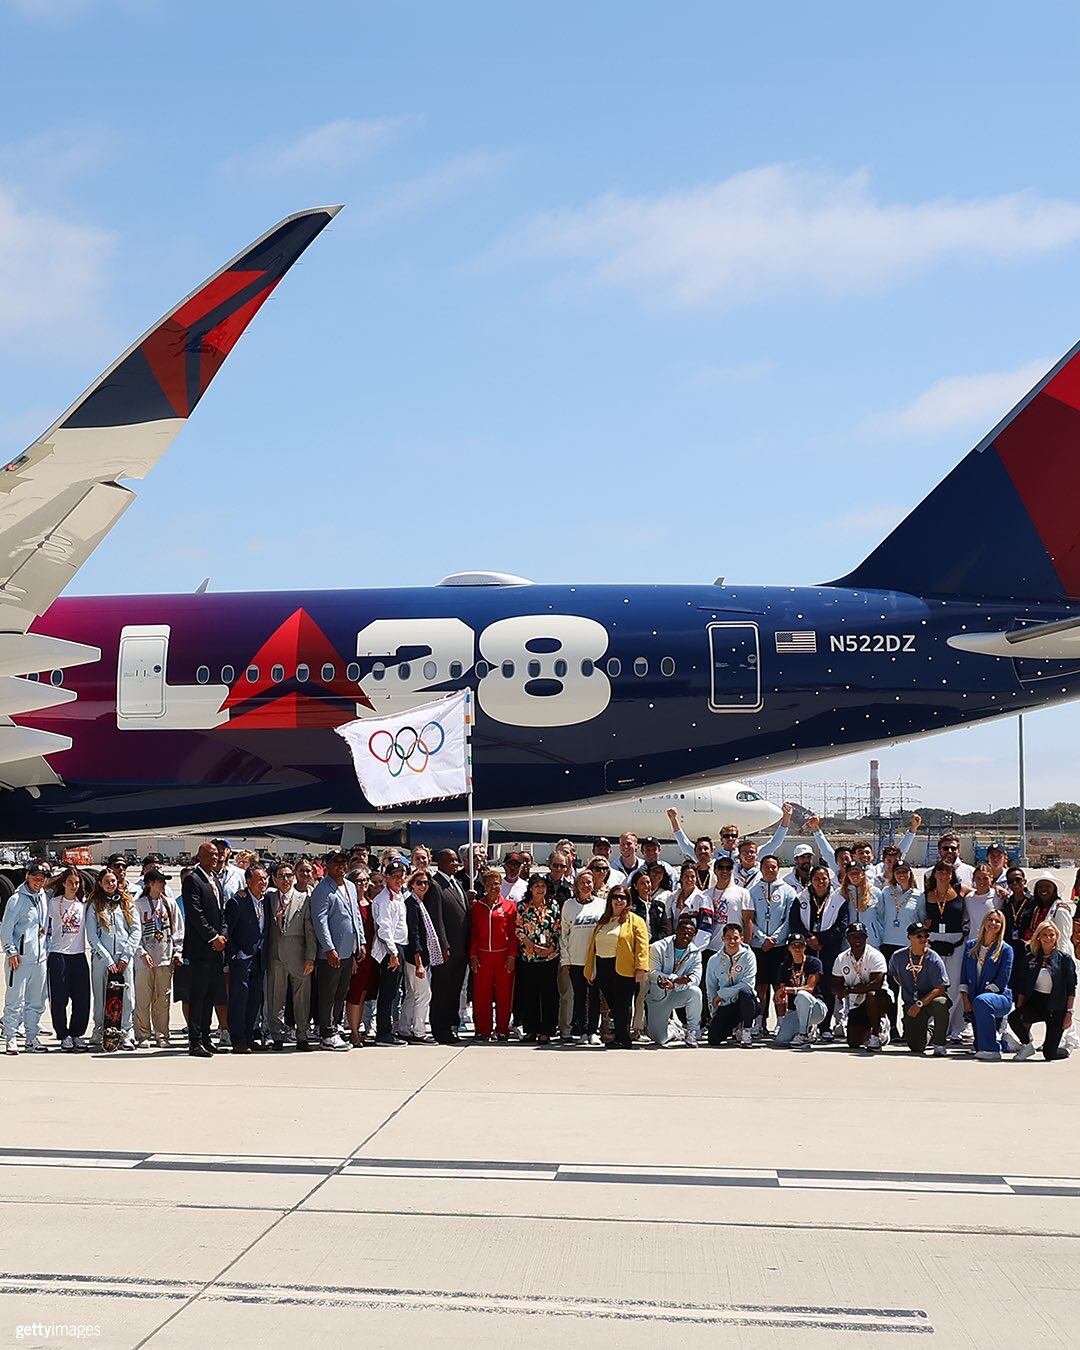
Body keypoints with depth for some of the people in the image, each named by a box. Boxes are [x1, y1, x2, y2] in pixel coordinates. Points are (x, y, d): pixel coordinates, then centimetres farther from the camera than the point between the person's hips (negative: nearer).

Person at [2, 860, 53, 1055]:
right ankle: (11, 1038, 1)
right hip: (19, 958, -6)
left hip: (40, 958, 6)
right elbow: (5, 928, -6)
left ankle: (32, 1037, 19)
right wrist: (11, 952, -13)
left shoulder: (45, 898, 12)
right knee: (15, 1000, -4)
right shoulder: (16, 900, -5)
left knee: (36, 1002, 10)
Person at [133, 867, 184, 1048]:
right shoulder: (139, 904, 0)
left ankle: (161, 1035, 12)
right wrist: (142, 952, -11)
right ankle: (142, 1036, 5)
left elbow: (178, 930, 13)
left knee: (163, 999, 5)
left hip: (166, 958, 3)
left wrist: (178, 952, 5)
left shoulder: (170, 903, 11)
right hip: (144, 958, -3)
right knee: (143, 999, -2)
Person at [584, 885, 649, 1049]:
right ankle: (621, 1038, 14)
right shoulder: (602, 921, 19)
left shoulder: (635, 921, 1)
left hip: (623, 968, -6)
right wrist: (590, 969, 17)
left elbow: (642, 945, -8)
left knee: (622, 1005, -5)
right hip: (603, 968, 6)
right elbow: (593, 944, 22)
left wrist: (640, 967, -18)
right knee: (613, 1005, 7)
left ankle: (622, 1039, -2)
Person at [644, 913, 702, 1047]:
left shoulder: (695, 953, -4)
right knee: (659, 1039, -8)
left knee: (695, 991, -33)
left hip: (678, 994, 2)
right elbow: (652, 973, -19)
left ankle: (691, 1032, -16)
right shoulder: (658, 948, -12)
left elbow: (695, 978, -15)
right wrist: (676, 979, -33)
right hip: (658, 996, -1)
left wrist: (675, 984, -34)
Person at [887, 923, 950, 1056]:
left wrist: (920, 1004, -27)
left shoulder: (934, 959, -12)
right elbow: (893, 974, 21)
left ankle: (939, 1045, -22)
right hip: (911, 1003, 3)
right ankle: (928, 1027, 30)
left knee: (940, 1003, -40)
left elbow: (940, 988, -19)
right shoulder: (898, 957, -2)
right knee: (916, 1047, -7)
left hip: (931, 998, -3)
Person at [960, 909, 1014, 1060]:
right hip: (974, 1000, 5)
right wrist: (966, 999, -1)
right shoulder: (971, 946, 12)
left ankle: (991, 1049, -36)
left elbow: (1002, 980, -9)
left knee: (981, 1001, -41)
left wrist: (981, 995, -15)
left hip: (1000, 998, -5)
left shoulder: (1005, 950, -2)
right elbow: (964, 975, 10)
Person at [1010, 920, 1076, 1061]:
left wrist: (1069, 1013, -11)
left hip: (1056, 1007, -3)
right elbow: (1023, 987, 11)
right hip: (1035, 1002, 3)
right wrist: (1019, 1008, 1)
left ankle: (1064, 1051, 32)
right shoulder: (1032, 958, 9)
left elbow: (1071, 989, -4)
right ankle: (1027, 1045, 1)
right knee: (1013, 1019, -30)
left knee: (1050, 1053, -6)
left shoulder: (1064, 958, -2)